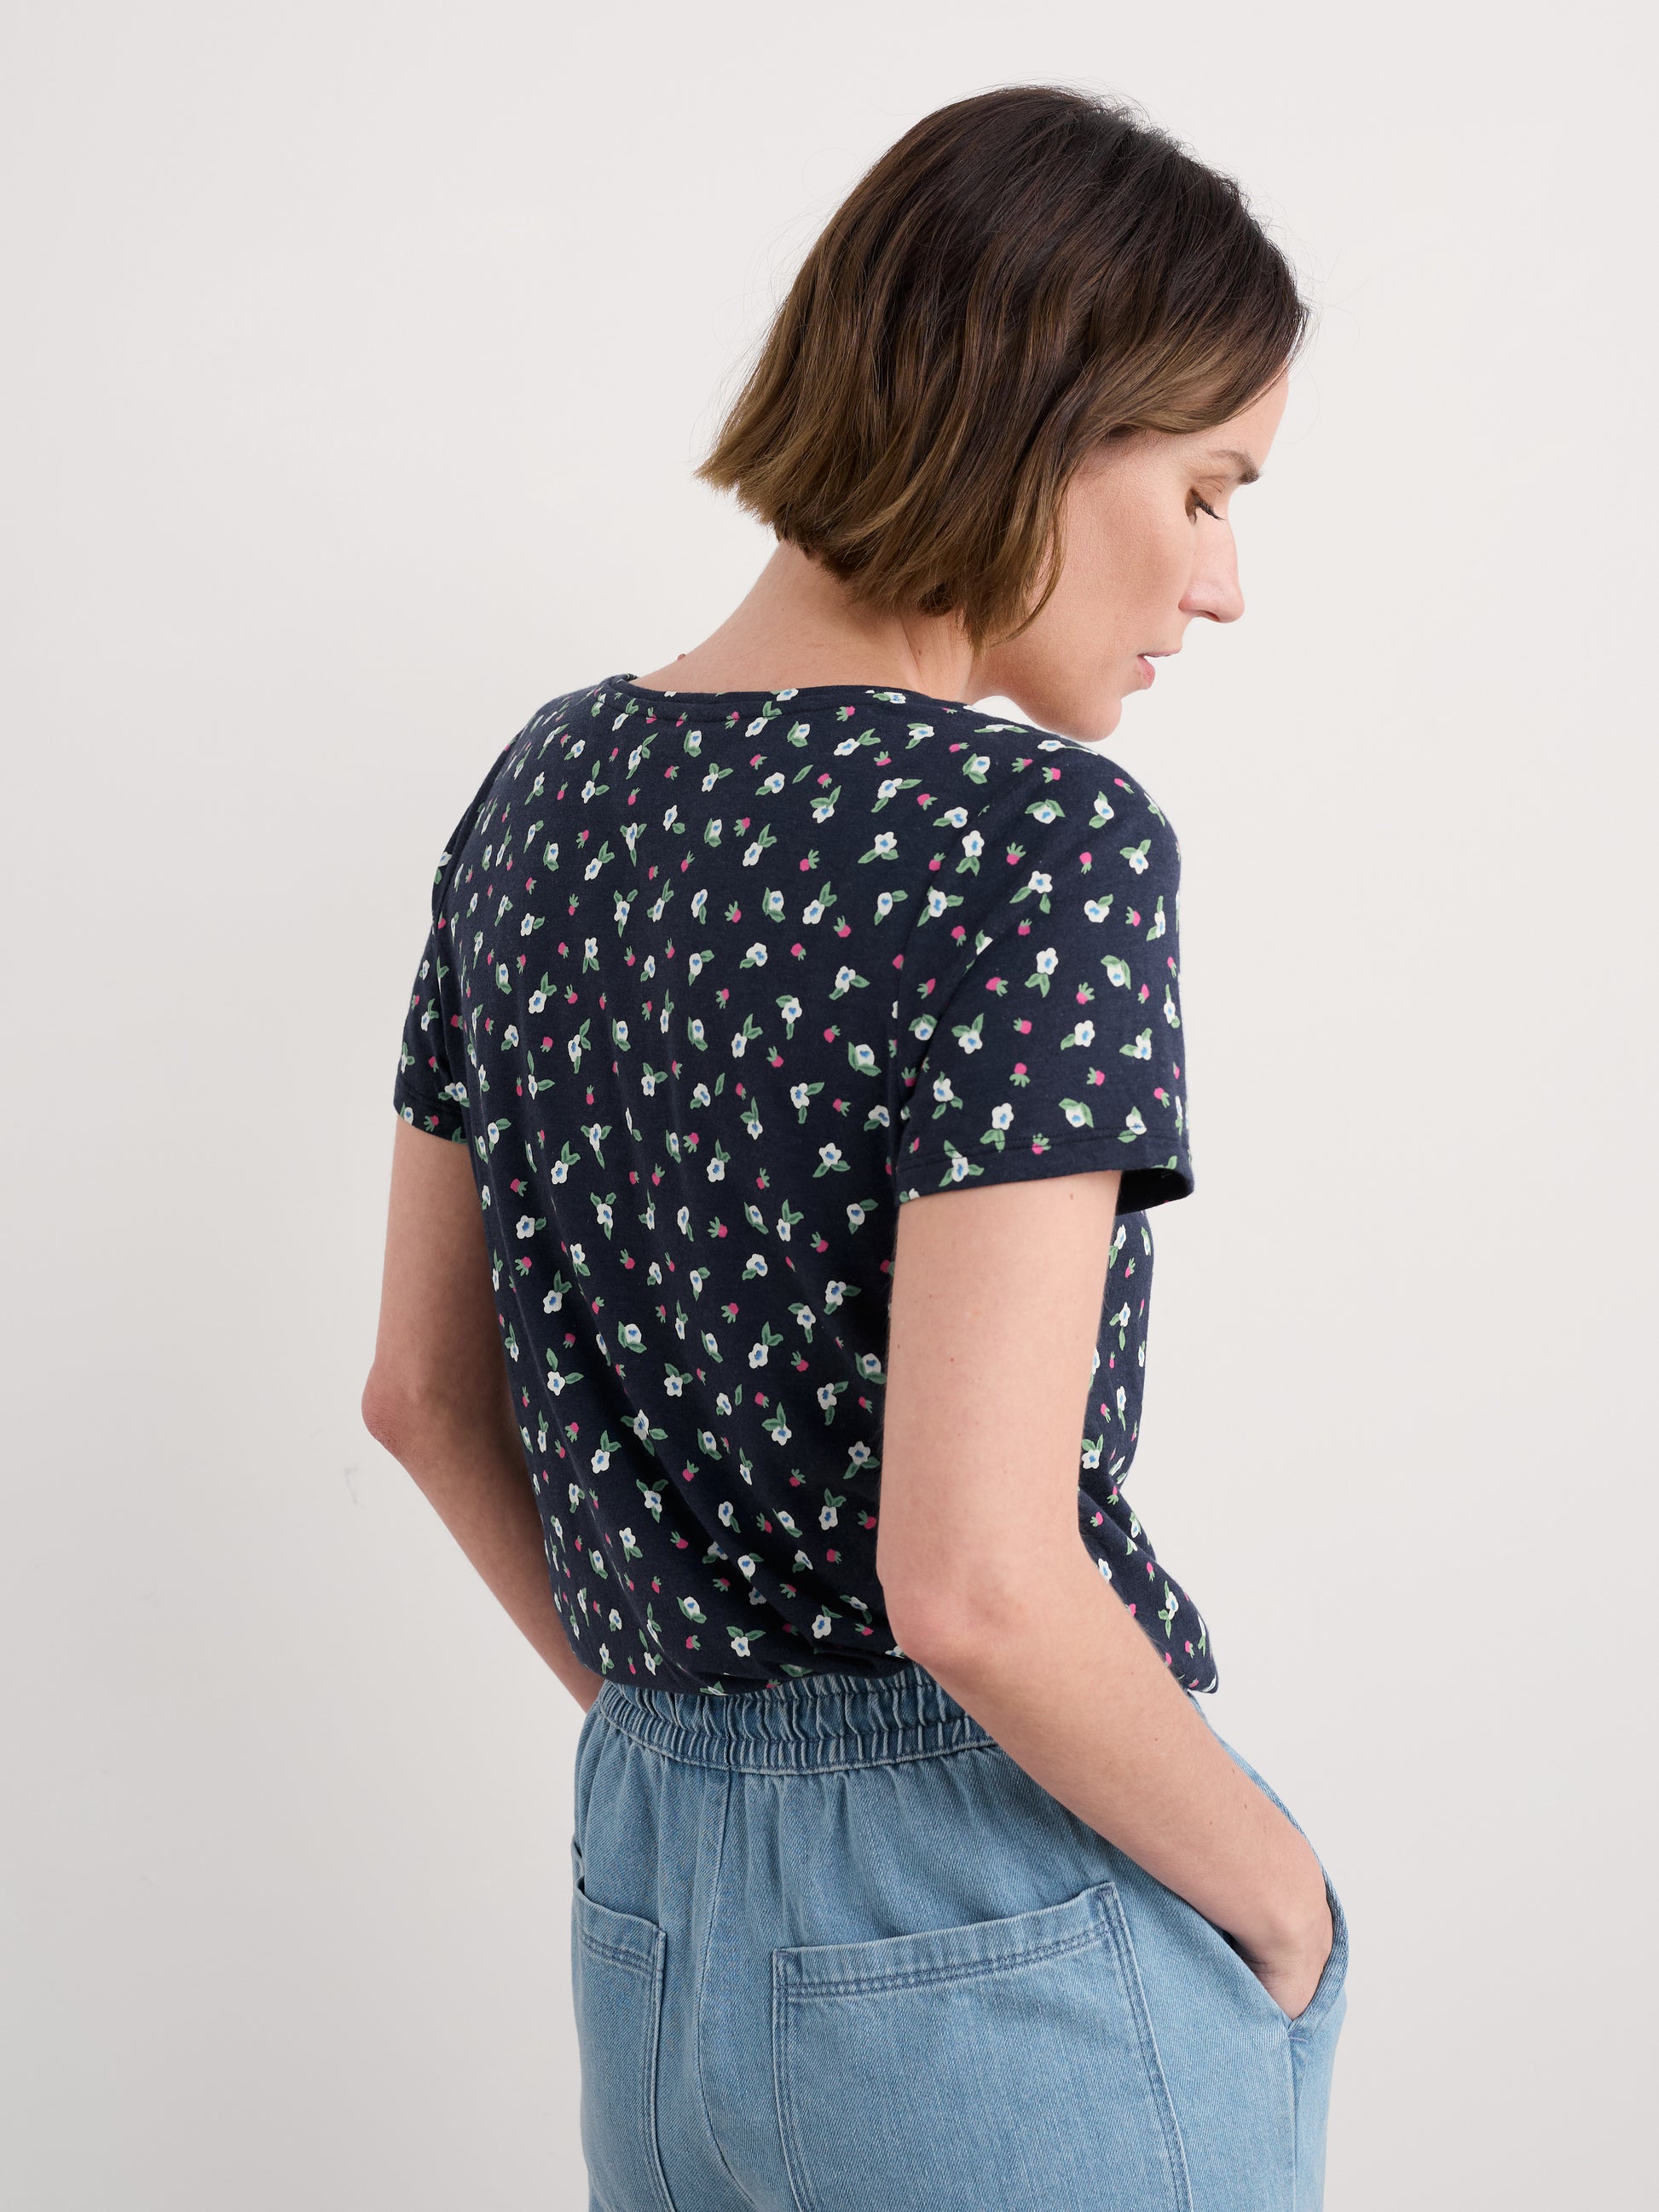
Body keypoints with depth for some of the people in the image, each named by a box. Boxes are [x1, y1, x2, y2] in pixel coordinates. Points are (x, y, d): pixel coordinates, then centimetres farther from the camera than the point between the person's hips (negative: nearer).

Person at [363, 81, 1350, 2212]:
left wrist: (674, 1719, 16)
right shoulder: (1038, 835, -20)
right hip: (1012, 1949, -7)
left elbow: (424, 1391, 10)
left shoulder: (544, 786, 3)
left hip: (640, 1894, 7)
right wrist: (1277, 1893, -10)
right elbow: (975, 1584, -25)